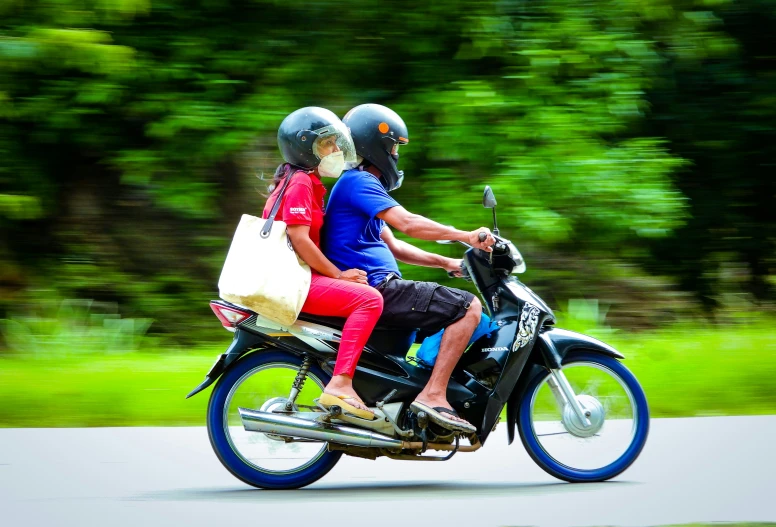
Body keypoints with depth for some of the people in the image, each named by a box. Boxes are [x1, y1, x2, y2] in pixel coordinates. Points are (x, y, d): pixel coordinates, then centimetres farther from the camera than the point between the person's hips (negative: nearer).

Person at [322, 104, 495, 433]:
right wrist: (467, 236, -14)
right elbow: (407, 223, -21)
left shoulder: (361, 184, 24)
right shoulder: (358, 182, -10)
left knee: (457, 306, 25)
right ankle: (433, 394, -21)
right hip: (373, 290, -11)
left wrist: (447, 263, 19)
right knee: (469, 306, -16)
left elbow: (393, 247, 26)